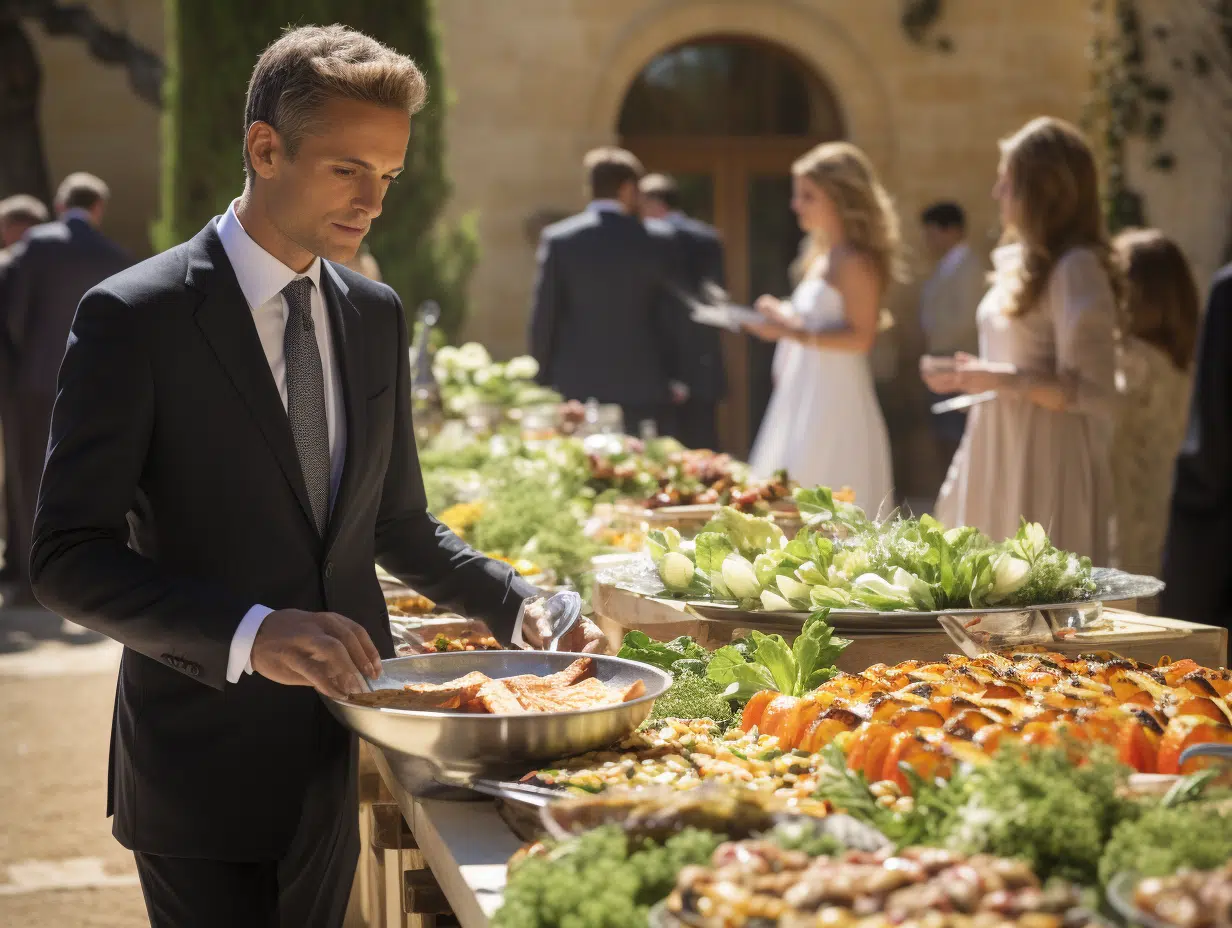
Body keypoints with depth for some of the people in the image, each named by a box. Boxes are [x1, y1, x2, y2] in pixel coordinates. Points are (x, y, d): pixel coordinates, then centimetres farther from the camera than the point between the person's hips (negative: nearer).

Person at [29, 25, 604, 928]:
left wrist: (522, 604, 0)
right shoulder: (134, 317, -12)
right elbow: (70, 558, -16)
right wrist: (249, 634, -29)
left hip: (344, 766, 6)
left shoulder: (376, 314, 8)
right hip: (205, 775, -6)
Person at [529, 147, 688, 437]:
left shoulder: (557, 239, -1)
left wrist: (543, 381, 9)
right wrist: (675, 379, 12)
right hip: (643, 391, 0)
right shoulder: (659, 241, -1)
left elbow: (543, 318, 1)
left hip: (575, 388, 1)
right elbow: (674, 315, 3)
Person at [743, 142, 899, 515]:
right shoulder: (820, 256, 17)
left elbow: (860, 337, -19)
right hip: (804, 400, 10)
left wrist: (796, 332, -25)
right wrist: (784, 319, 8)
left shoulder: (855, 262, -12)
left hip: (836, 403, -10)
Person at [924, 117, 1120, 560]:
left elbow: (1089, 391, -17)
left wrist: (1002, 380, -20)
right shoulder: (1020, 261, 12)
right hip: (998, 457, 9)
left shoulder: (1076, 268, -15)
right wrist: (969, 376, 7)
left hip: (1045, 463, -9)